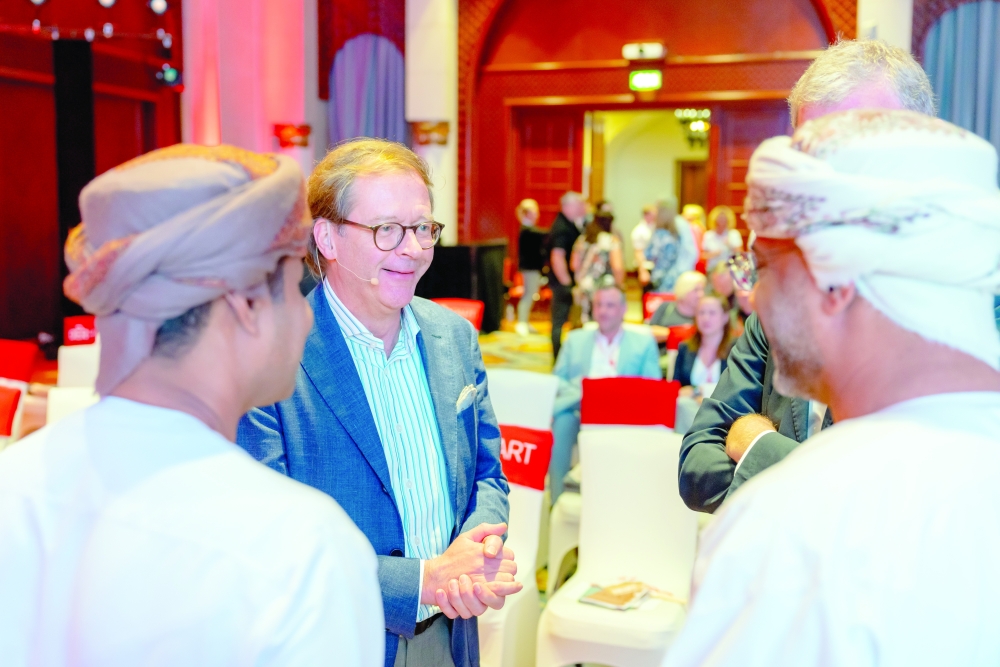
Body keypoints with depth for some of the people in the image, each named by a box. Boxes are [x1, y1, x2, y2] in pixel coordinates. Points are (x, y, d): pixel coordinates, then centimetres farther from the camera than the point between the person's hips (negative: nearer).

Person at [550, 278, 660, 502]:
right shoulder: (575, 339, 26)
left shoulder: (644, 342, 21)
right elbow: (557, 380, 16)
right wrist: (579, 393, -8)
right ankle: (557, 499, -28)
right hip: (579, 411, 1)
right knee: (562, 420, -35)